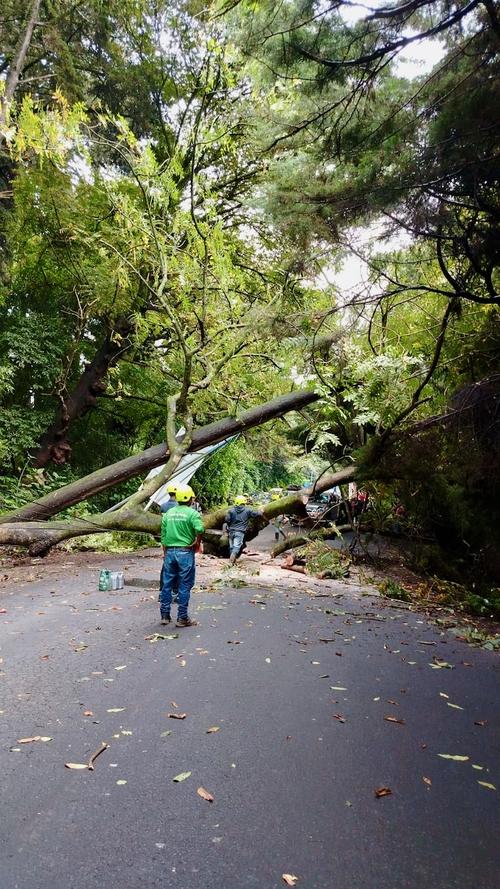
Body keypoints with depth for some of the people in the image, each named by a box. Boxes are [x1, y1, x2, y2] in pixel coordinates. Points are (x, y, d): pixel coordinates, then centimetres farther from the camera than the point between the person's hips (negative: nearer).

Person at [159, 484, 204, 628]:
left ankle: (165, 615, 20)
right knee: (184, 586, 3)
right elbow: (199, 528, -26)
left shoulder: (168, 513, 8)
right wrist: (197, 543, -8)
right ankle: (182, 618, 8)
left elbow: (163, 535, 10)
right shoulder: (192, 513, -9)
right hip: (185, 552, -5)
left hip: (170, 551, 5)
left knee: (167, 584, 13)